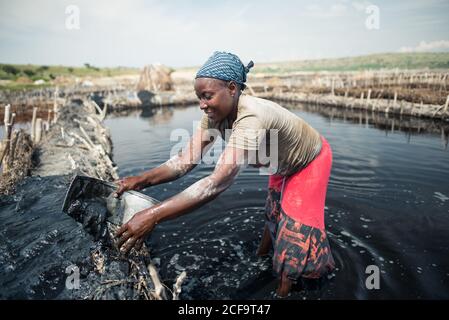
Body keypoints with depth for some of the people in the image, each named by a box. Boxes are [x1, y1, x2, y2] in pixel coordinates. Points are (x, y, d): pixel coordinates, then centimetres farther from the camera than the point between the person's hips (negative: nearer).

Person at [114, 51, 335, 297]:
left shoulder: (251, 119, -45)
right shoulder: (214, 116, -21)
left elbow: (218, 182, -54)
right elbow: (184, 160, -23)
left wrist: (153, 216, -56)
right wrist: (142, 180, -39)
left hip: (309, 161, -7)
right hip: (285, 164, 7)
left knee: (294, 228, 0)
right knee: (274, 212, 25)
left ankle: (283, 291, 22)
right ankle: (261, 257, 50)